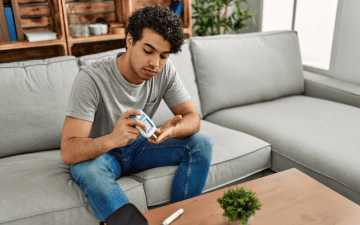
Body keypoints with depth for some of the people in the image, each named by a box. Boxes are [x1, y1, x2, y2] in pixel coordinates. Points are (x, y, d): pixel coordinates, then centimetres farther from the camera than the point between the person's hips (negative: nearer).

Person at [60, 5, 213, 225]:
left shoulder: (165, 71, -14)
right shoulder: (91, 78, -28)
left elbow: (192, 118, -10)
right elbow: (68, 153, -32)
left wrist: (172, 130, -35)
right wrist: (111, 139, -55)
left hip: (138, 147, 4)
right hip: (98, 154, -4)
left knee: (202, 143, -15)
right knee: (88, 169, -39)